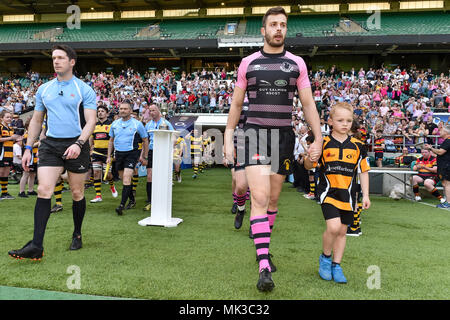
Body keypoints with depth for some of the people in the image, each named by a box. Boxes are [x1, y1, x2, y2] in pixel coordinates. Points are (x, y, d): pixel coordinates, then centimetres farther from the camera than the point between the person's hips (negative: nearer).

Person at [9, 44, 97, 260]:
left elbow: (90, 121, -7)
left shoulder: (84, 89, 0)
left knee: (77, 193, 6)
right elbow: (36, 121, 17)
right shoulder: (44, 89, 12)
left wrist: (79, 144, -22)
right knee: (44, 190, -9)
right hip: (50, 145, 3)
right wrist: (28, 148, 10)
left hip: (76, 146, -3)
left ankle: (77, 235, 24)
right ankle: (36, 246, -8)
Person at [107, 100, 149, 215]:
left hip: (131, 154, -5)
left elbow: (145, 140, 4)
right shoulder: (115, 124, 9)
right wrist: (109, 156, 13)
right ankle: (132, 200, 29)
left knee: (126, 178, -17)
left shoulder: (137, 124, -3)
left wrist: (143, 157, 4)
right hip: (118, 154, 5)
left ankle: (122, 205, -17)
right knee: (124, 179, 11)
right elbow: (111, 140, 19)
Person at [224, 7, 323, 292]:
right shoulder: (248, 63, 7)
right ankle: (264, 267, -11)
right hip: (255, 134, -2)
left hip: (284, 137, 2)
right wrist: (228, 138, 5)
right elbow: (236, 104, 10)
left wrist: (318, 138, 2)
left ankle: (263, 243, 34)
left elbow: (308, 103, 9)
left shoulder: (297, 63, 9)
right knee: (260, 197, -14)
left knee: (273, 198, 10)